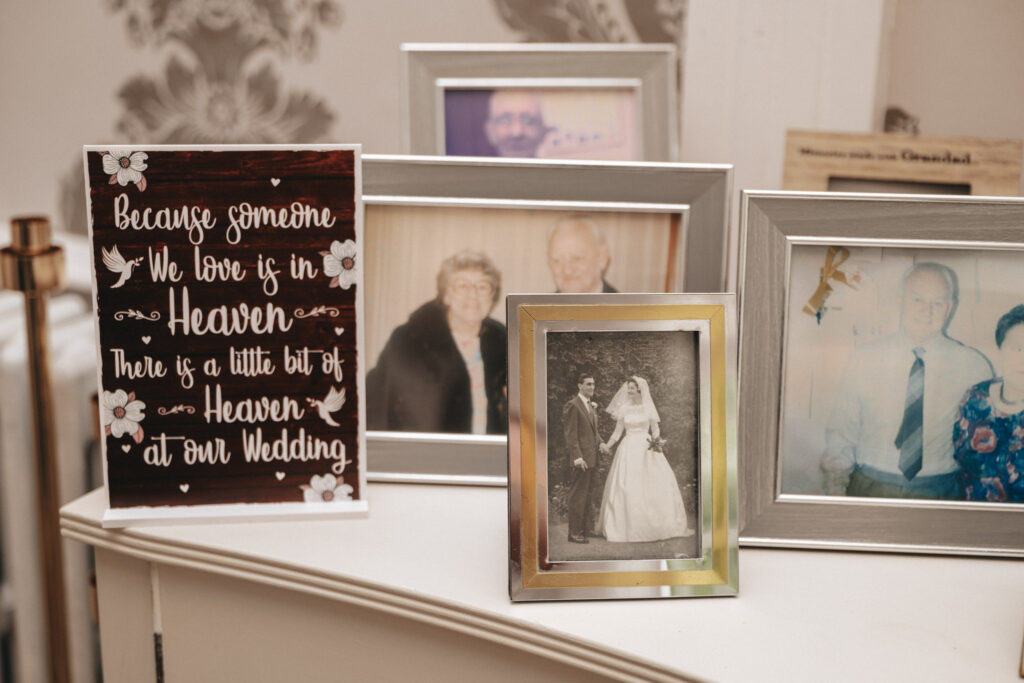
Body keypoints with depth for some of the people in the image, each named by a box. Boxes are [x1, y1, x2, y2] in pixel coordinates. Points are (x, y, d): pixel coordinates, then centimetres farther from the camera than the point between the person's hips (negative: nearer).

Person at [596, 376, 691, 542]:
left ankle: (664, 524, 1)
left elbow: (655, 429, 3)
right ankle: (626, 526, 5)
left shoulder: (649, 407, 3)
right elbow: (618, 432, 9)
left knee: (660, 482, -9)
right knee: (626, 487, -3)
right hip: (628, 449, 1)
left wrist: (656, 438, -16)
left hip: (646, 449, -1)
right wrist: (607, 445, -3)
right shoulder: (623, 409, 7)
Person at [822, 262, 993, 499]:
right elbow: (841, 432, 7)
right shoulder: (863, 359, 4)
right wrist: (835, 486, -6)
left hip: (941, 492, 0)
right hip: (868, 488, 0)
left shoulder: (974, 366, 4)